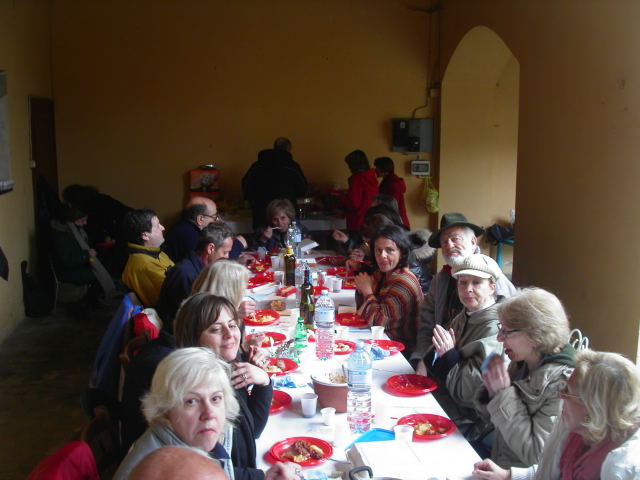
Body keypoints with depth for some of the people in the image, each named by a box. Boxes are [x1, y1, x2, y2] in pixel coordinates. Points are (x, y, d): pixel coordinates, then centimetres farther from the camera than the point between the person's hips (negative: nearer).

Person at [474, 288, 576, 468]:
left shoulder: (562, 384, -20)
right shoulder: (521, 363, 0)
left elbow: (535, 454, -22)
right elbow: (491, 418, 10)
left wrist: (503, 394, -22)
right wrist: (491, 390, -10)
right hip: (498, 465, 6)